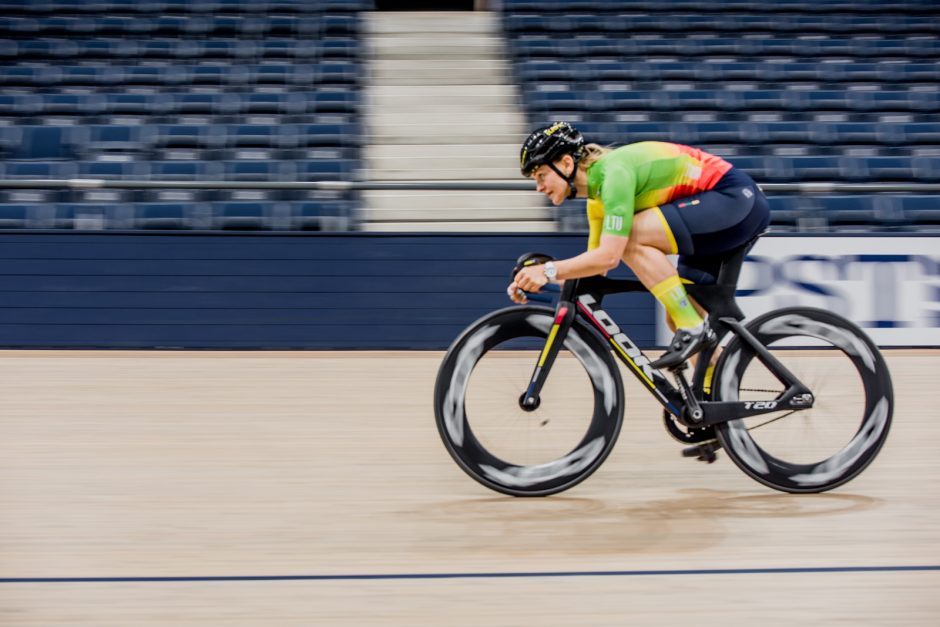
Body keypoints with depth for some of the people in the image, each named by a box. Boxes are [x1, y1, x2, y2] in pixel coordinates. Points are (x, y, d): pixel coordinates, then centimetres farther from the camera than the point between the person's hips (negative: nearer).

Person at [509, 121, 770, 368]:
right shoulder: (598, 193, 10)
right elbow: (595, 262, 14)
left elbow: (608, 256, -27)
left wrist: (549, 271, -23)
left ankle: (694, 330, -17)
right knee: (678, 316, 9)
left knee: (630, 238, -22)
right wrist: (533, 277, 2)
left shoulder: (613, 172, -19)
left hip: (736, 197, -10)